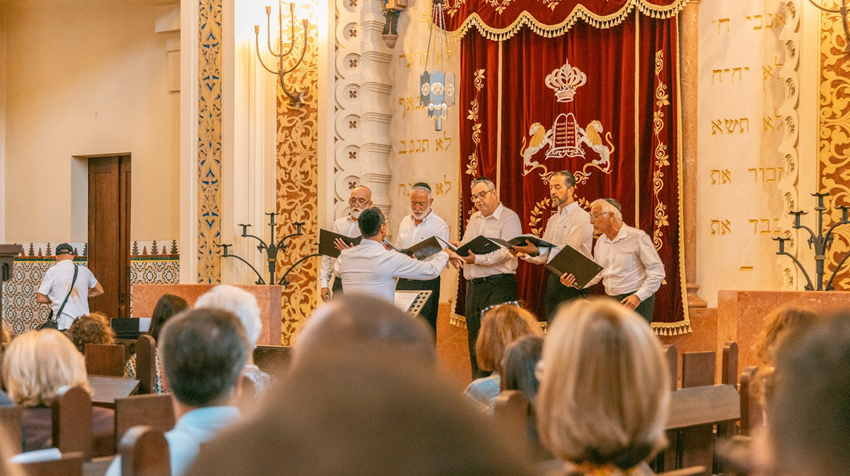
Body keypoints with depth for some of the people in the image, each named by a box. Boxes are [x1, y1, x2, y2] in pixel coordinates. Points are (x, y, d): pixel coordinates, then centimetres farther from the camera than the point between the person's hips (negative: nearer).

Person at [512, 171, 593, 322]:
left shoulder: (581, 217, -7)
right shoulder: (553, 220, 21)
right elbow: (543, 257, 17)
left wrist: (537, 250, -31)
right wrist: (526, 254, -4)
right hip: (553, 280, 8)